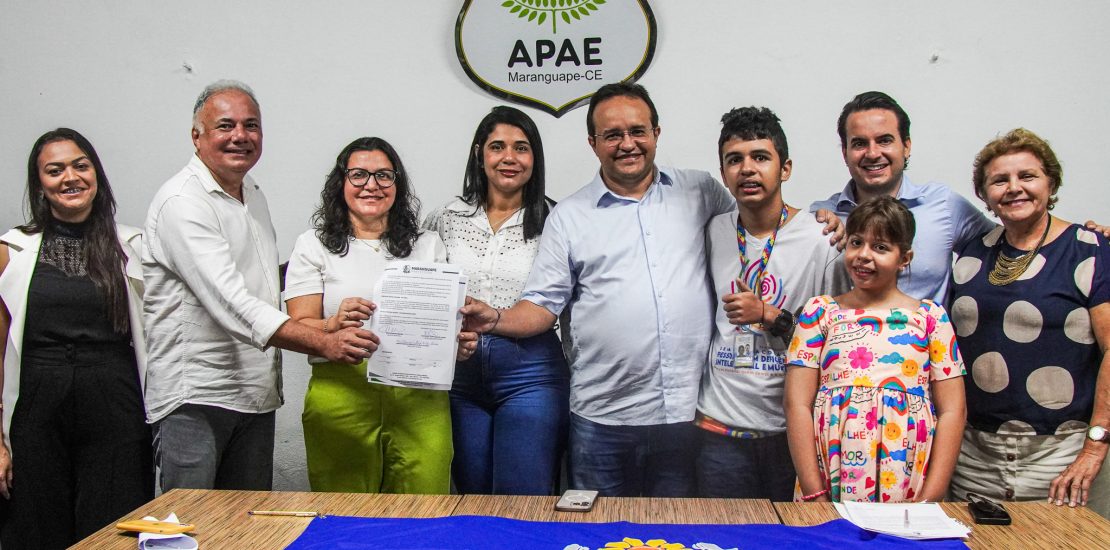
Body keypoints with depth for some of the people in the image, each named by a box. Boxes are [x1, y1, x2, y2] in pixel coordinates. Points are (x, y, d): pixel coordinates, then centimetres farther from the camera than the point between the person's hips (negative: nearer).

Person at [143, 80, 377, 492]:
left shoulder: (254, 195, 14)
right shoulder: (182, 202, -14)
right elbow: (231, 303, -25)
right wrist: (324, 343, -32)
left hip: (255, 395, 8)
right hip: (192, 398, -8)